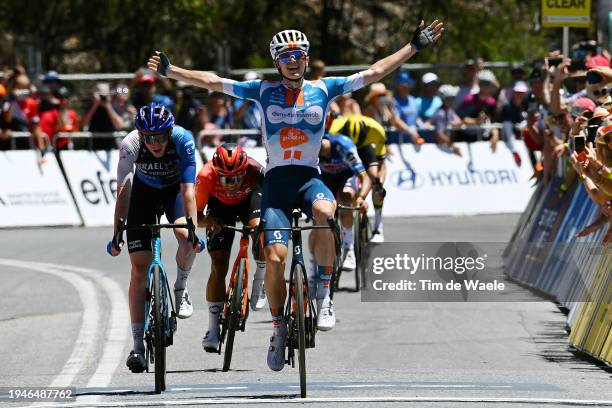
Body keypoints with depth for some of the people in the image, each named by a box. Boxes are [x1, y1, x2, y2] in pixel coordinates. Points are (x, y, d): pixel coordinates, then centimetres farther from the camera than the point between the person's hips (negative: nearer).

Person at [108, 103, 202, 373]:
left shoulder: (183, 140, -32)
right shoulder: (130, 145, -30)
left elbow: (188, 190, -35)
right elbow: (123, 191, -29)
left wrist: (192, 228, -44)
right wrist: (117, 233, -35)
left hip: (175, 188, 0)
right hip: (144, 191, 0)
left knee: (184, 235, -32)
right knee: (140, 267, -8)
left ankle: (181, 288, 0)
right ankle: (138, 346, -6)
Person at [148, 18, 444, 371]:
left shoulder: (323, 89, 5)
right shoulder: (265, 91, 6)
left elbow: (374, 73, 5)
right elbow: (212, 82, 7)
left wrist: (415, 47, 2)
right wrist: (170, 71, 4)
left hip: (310, 177, -1)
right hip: (277, 179, 1)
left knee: (324, 211, -37)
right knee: (275, 257, -14)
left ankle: (324, 295, -23)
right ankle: (279, 329, 7)